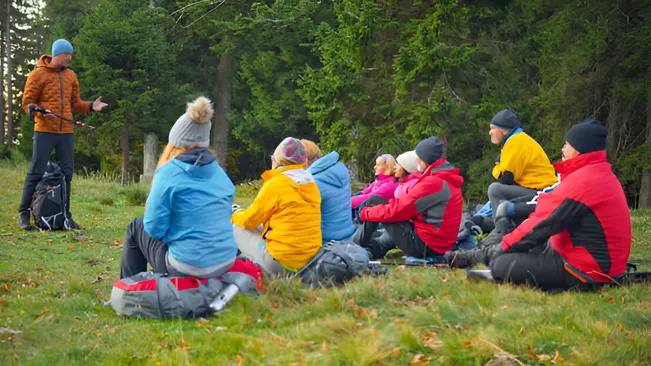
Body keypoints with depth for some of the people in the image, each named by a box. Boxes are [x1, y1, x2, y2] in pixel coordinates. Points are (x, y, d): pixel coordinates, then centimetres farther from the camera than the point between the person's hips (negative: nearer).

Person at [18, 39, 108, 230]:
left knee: (67, 172, 6)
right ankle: (23, 213, 5)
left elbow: (75, 103, 17)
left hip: (66, 132, 5)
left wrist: (91, 106, -1)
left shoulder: (70, 75, 14)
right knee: (36, 171, -4)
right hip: (44, 131, -5)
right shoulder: (38, 74, -2)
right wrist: (38, 111, -21)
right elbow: (27, 101, -1)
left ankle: (65, 215, 15)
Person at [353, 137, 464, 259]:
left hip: (421, 245, -10)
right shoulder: (450, 181, 11)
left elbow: (398, 210, -16)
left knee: (375, 201, -2)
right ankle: (377, 249, 19)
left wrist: (366, 213, -2)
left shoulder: (431, 183, -20)